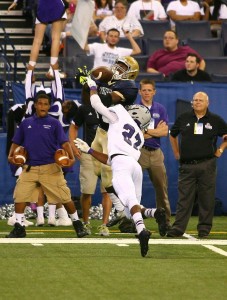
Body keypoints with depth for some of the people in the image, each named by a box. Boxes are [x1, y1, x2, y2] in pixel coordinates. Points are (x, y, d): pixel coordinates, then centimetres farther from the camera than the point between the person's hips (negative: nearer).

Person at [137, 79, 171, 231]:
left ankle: (165, 221, 12)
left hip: (156, 152, 4)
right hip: (139, 151, -3)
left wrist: (146, 131, -8)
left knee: (162, 187, 6)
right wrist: (156, 131, -5)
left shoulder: (160, 109, 11)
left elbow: (165, 132, 0)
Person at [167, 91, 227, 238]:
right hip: (187, 165, 1)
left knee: (206, 198, 1)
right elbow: (172, 135, 23)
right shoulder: (183, 119, 9)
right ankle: (178, 228, -1)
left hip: (207, 165, -1)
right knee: (184, 198, -1)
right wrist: (177, 153, 16)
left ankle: (204, 228, 9)